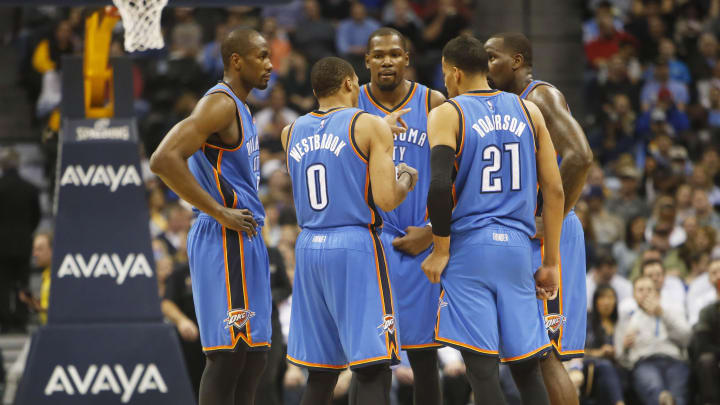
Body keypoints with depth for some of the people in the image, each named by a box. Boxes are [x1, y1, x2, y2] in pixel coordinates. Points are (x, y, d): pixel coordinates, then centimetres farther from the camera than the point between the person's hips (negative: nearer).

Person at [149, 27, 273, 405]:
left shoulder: (238, 108, 18)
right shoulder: (220, 104, -14)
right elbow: (164, 160, -26)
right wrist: (220, 213, -22)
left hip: (244, 240, 10)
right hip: (227, 242, -10)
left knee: (252, 354, 11)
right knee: (228, 355, -10)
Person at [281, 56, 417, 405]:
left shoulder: (292, 133, 12)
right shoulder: (370, 126, -5)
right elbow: (386, 200, -12)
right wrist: (406, 179, 10)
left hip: (309, 247, 6)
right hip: (356, 246, -6)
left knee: (320, 374, 13)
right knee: (373, 372, -6)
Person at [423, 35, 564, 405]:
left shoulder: (446, 114, -3)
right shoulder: (528, 111, 10)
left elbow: (440, 186, -16)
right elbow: (554, 191, 8)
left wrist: (440, 250, -6)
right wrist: (551, 262, 12)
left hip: (469, 248, -4)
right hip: (517, 249, 4)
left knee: (480, 364, -4)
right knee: (526, 366, 11)